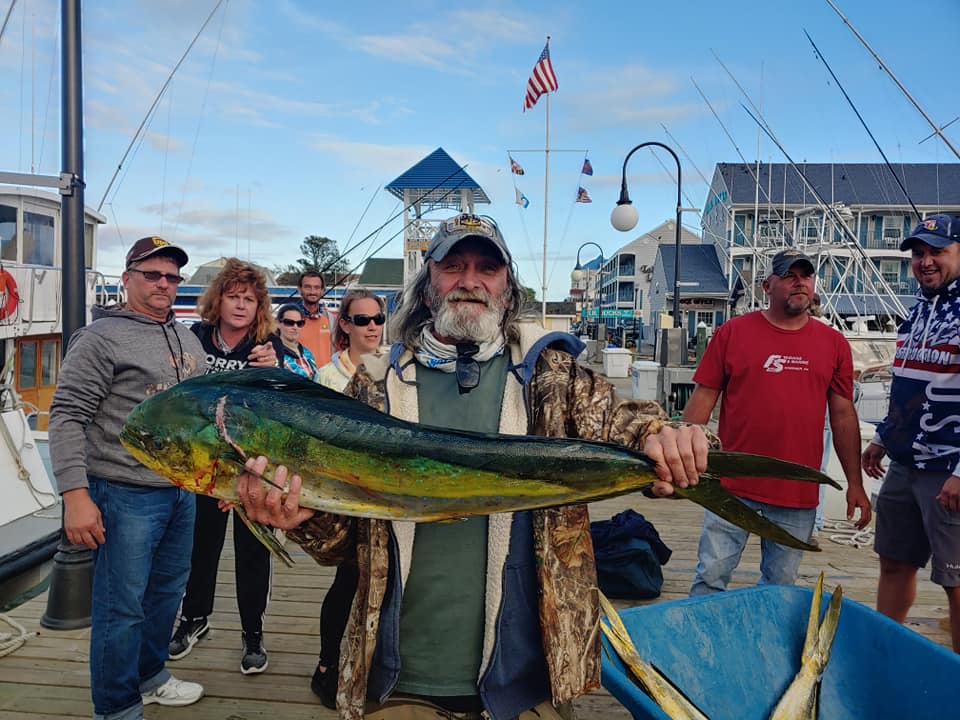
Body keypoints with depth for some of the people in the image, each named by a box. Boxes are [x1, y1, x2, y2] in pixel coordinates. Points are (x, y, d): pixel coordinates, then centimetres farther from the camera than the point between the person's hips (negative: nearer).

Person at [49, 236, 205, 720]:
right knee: (122, 605, 2)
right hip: (125, 494, -7)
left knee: (167, 590, 19)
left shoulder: (187, 339, 12)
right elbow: (67, 416, -15)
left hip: (183, 492, 8)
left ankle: (149, 677, 39)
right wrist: (75, 494, -21)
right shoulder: (102, 337, -11)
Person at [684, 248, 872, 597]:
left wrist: (855, 483, 9)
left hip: (799, 493, 2)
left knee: (780, 586, 13)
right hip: (733, 486, -2)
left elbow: (843, 415, 10)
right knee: (711, 577, 2)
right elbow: (702, 400, 1)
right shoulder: (731, 332, 0)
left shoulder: (833, 343, 7)